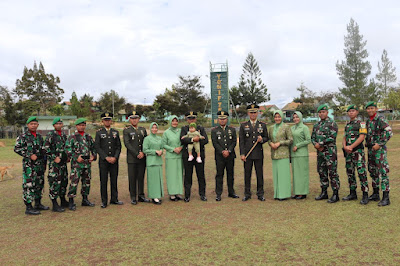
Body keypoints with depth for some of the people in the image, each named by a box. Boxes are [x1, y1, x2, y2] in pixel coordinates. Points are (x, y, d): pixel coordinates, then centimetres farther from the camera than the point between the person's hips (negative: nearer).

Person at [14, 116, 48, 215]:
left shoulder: (39, 136, 14)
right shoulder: (23, 136, -5)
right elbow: (17, 149, -12)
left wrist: (44, 163, 17)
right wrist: (30, 156, -18)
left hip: (40, 165, 7)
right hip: (29, 165, -7)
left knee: (39, 184, 12)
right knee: (29, 185, -6)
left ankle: (38, 204, 24)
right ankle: (28, 208, -2)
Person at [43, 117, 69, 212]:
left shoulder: (64, 135, 14)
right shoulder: (50, 135, -7)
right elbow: (46, 148, -14)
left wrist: (68, 157, 13)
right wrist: (55, 158, -17)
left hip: (63, 162, 8)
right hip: (54, 163, -7)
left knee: (64, 181, 14)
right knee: (55, 182, -7)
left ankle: (63, 201, 27)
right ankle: (55, 205, -2)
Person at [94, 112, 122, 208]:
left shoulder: (116, 132, 9)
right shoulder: (99, 132, 1)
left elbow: (118, 146, 6)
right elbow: (97, 147, -5)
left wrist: (115, 157, -8)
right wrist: (106, 157, -13)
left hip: (114, 160, 3)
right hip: (103, 160, -2)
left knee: (114, 180, 7)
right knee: (103, 181, 1)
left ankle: (114, 199, 17)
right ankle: (104, 201, 10)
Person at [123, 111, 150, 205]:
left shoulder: (143, 129, 12)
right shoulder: (126, 130, 0)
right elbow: (127, 144, -9)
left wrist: (143, 153, -8)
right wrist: (136, 154, -14)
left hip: (142, 158, 4)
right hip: (132, 158, -4)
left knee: (141, 177, 9)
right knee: (132, 178, 0)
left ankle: (141, 196, 17)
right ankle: (133, 198, 8)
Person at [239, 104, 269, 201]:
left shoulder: (263, 125, 8)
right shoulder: (243, 125, 5)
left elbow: (267, 138, 11)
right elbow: (241, 141, 2)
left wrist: (262, 139, -13)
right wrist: (242, 154, -6)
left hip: (259, 154, 1)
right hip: (247, 154, 0)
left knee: (259, 174, 4)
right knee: (247, 174, 4)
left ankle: (260, 194, 15)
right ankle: (247, 194, 14)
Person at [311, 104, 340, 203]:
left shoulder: (332, 123, -7)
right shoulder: (316, 125, 14)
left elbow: (332, 138, -16)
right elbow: (313, 137, 15)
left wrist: (320, 144, -14)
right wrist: (316, 145, -6)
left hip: (330, 151, -7)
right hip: (320, 152, 7)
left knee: (332, 173, -5)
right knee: (322, 172, 12)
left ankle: (335, 194, 1)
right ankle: (324, 193, 22)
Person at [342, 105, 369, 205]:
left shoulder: (361, 123, -2)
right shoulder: (347, 125, 17)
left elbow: (362, 137, -13)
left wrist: (351, 147, -17)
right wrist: (345, 147, -6)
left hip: (358, 151, -7)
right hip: (348, 152, 7)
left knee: (361, 172, -10)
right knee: (350, 173, 9)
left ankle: (365, 195, -6)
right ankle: (353, 194, 18)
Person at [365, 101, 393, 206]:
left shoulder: (380, 119, -10)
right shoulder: (368, 121, 14)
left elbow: (389, 132, -18)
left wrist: (379, 144, -18)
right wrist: (368, 144, 11)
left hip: (379, 149, -8)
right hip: (370, 149, 9)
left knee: (383, 172, -9)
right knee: (373, 172, 13)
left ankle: (386, 198, -8)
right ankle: (375, 194, 23)